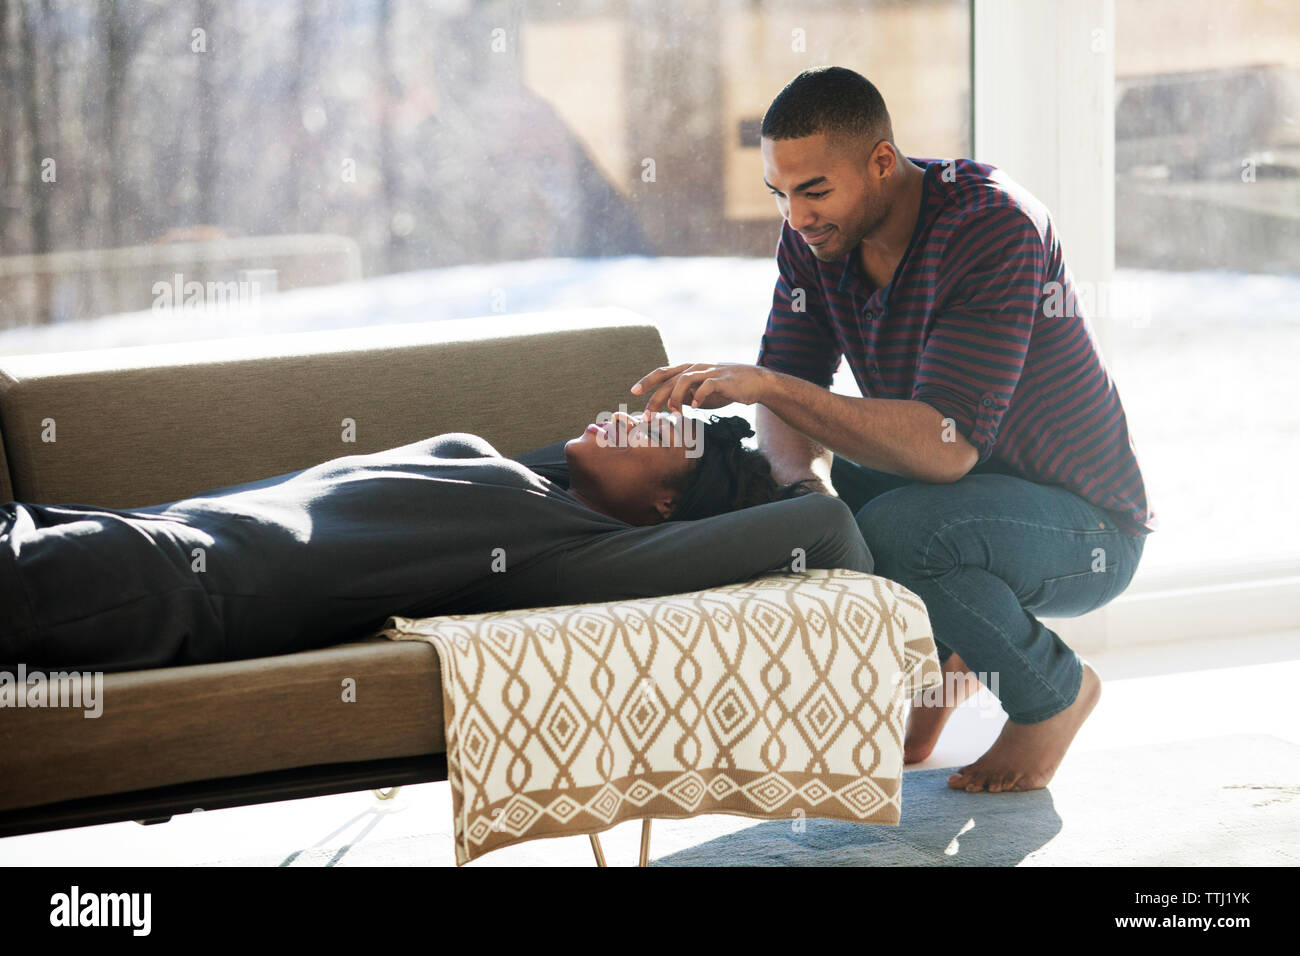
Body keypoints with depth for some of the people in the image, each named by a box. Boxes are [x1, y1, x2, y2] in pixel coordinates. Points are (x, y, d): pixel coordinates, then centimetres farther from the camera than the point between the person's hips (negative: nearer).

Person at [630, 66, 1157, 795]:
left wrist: (763, 384, -40)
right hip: (956, 490, 7)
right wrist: (807, 481, -28)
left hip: (1082, 523, -7)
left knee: (897, 531, -35)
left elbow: (945, 446, -37)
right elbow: (790, 395, -4)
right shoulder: (815, 234, -5)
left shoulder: (993, 226, -29)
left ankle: (1055, 690, -5)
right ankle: (942, 653, 10)